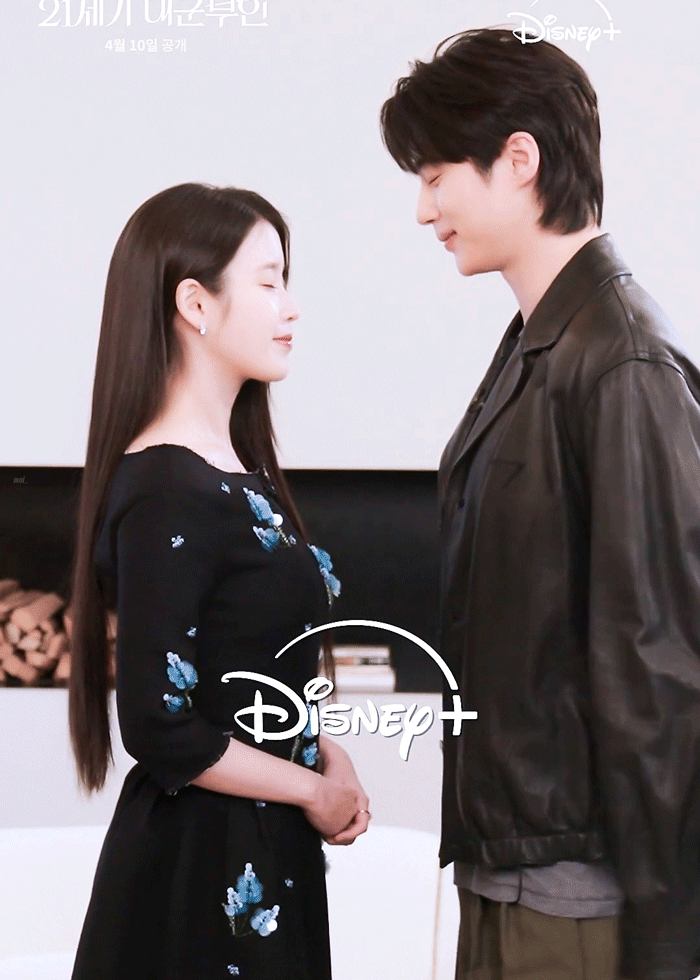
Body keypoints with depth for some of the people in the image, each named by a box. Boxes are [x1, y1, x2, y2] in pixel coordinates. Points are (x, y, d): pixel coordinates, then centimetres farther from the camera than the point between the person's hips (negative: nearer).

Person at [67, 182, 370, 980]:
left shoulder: (242, 471, 7)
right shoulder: (164, 490, -19)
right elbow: (161, 727, -21)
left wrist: (324, 753, -1)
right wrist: (316, 791, -10)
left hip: (266, 851, 8)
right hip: (197, 860, -8)